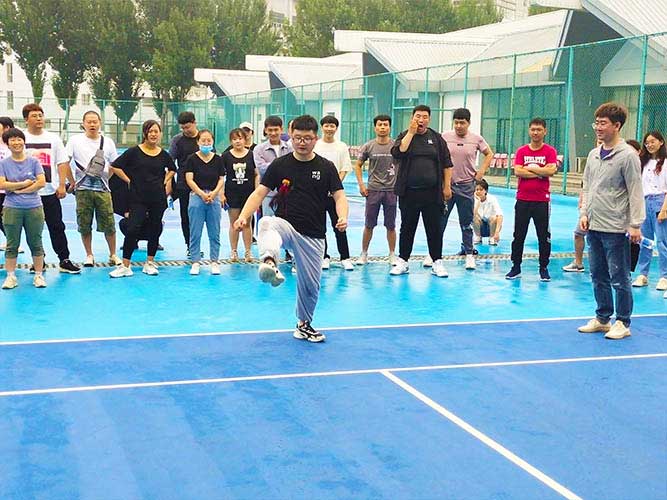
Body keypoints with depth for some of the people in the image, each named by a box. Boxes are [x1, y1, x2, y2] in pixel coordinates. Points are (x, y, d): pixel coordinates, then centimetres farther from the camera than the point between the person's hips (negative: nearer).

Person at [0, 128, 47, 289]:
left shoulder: (33, 161, 3)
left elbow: (42, 182, -6)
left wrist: (18, 190, -9)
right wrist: (24, 183, -9)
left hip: (34, 208, 0)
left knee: (36, 243, 6)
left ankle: (39, 275, 13)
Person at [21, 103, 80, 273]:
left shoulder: (53, 138, 7)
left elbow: (62, 163, 6)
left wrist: (62, 185, -3)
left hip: (50, 191, 1)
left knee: (57, 227, 3)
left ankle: (64, 261, 7)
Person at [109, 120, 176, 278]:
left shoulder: (163, 155, 5)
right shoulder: (134, 152, -5)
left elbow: (172, 169, 25)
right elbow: (115, 166, -3)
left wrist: (166, 181, 10)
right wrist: (129, 180, -4)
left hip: (158, 198, 3)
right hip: (138, 198, -3)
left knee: (155, 229, 8)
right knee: (133, 229, -11)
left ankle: (150, 263, 21)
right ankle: (125, 266, -6)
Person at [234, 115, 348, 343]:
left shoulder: (326, 167, 2)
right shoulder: (279, 165, 1)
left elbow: (339, 196, -2)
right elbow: (259, 193, -3)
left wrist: (342, 217, -24)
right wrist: (243, 216, -19)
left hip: (313, 234, 2)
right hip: (285, 225, -1)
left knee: (310, 284, 8)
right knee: (266, 224, -37)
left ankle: (304, 325, 31)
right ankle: (270, 263, -66)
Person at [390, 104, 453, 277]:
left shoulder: (436, 138, 7)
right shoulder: (405, 136, 4)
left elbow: (447, 164, 8)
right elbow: (397, 153, -16)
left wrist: (447, 187, 3)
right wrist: (411, 132, -14)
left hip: (432, 193, 0)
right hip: (409, 192, 0)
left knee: (435, 229, 3)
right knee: (407, 228, 7)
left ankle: (437, 262, 11)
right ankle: (402, 261, 17)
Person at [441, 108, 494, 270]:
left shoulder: (476, 139, -1)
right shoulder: (444, 137, -3)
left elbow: (489, 154, 13)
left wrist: (482, 171, 3)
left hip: (467, 185, 0)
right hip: (446, 184, 0)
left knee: (466, 223, 8)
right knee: (440, 220, 2)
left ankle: (469, 254, 17)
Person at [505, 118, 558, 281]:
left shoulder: (550, 151, 0)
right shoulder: (521, 151, 5)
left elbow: (551, 170, -16)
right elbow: (517, 171, -8)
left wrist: (530, 167, -10)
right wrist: (540, 172, -10)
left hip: (542, 200, -2)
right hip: (522, 200, 2)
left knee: (544, 236, 4)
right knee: (518, 235, 6)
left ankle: (544, 268, 14)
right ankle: (516, 268, 15)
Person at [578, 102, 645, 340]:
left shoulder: (628, 155, -10)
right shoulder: (593, 155, 11)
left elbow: (635, 192, -12)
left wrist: (635, 224, -15)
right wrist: (584, 213, 7)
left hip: (615, 228, -7)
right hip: (593, 226, 7)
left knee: (619, 278, 0)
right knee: (598, 276, 13)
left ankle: (622, 323, 9)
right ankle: (602, 319, 24)